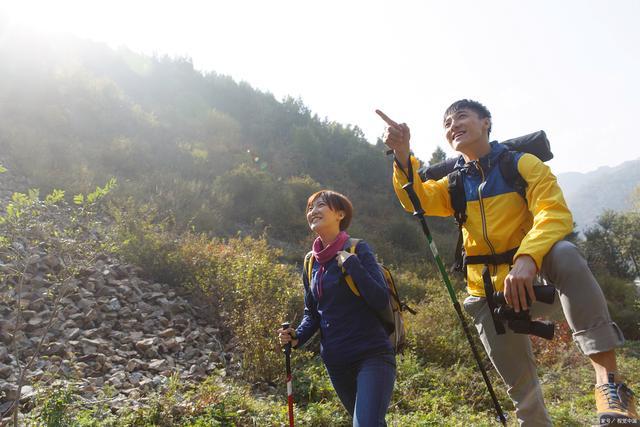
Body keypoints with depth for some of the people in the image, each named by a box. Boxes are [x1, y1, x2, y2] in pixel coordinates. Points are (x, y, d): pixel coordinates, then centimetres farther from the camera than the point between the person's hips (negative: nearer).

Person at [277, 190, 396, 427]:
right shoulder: (311, 262, 7)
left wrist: (351, 263, -23)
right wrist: (297, 336, -4)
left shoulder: (358, 249, -8)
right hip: (336, 362, 6)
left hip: (372, 356, -5)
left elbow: (381, 300, -17)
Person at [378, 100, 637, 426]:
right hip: (488, 291, 4)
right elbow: (418, 199, -12)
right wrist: (403, 154, -29)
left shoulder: (522, 164, -5)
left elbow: (555, 214, -21)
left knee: (565, 255, -37)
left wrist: (527, 259, -40)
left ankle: (607, 377, -40)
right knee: (520, 386, 6)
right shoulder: (454, 184, 8)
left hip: (532, 275, -3)